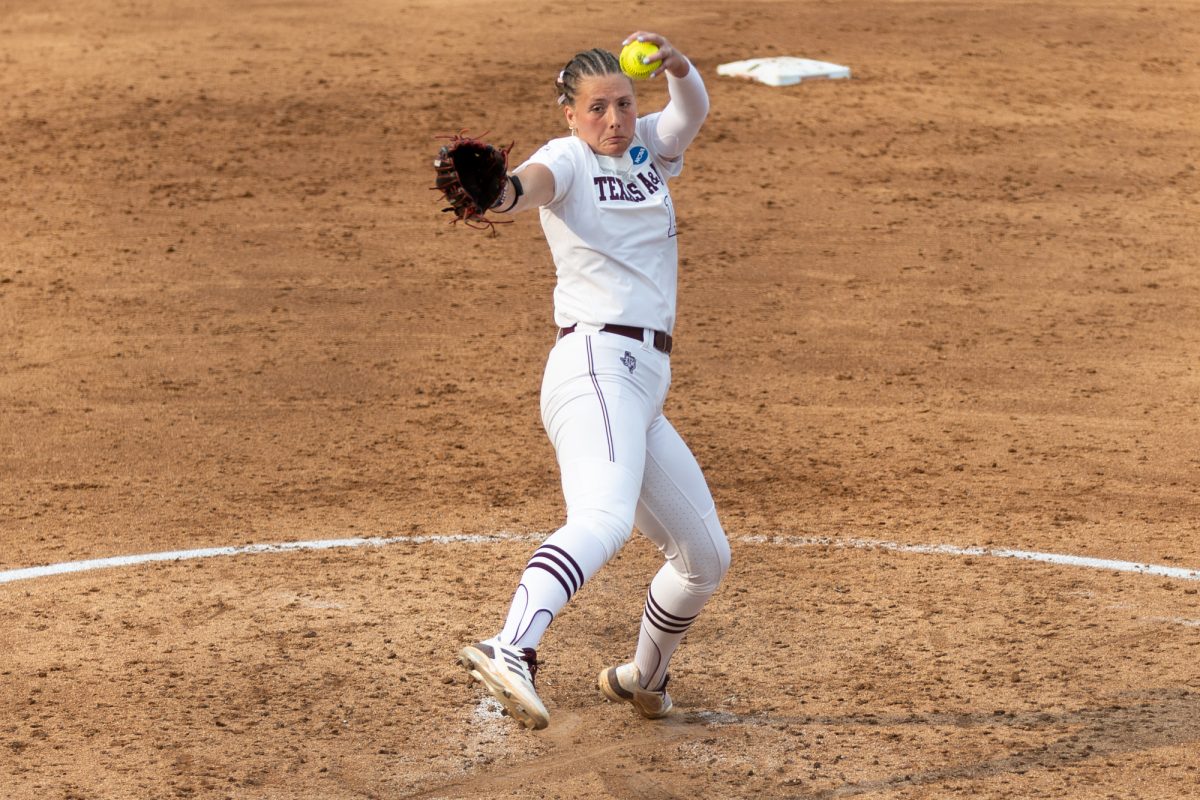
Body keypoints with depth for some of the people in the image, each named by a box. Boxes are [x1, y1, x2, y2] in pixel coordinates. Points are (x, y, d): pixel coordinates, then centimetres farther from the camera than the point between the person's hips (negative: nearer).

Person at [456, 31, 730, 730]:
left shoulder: (647, 149, 19)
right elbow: (539, 179, -24)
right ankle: (511, 653, -54)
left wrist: (676, 63, -21)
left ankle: (643, 680, 39)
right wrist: (501, 194, -49)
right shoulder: (569, 159, -1)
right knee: (603, 518, -35)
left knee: (706, 556, 18)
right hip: (596, 365, -8)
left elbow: (693, 110, 3)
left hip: (644, 385, 8)